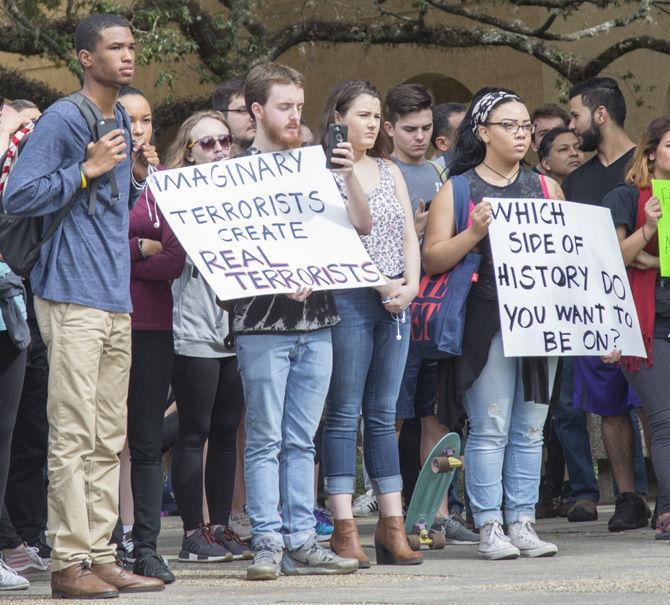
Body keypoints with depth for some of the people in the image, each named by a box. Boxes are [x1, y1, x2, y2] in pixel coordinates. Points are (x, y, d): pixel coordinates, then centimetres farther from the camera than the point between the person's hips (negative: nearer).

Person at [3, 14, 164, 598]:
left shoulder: (122, 122, 19)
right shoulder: (61, 120, -7)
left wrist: (133, 177, 9)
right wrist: (88, 169, -15)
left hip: (117, 300, 9)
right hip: (73, 299, -9)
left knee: (108, 440, 9)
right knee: (74, 436, -10)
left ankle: (101, 555, 12)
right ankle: (70, 562, -9)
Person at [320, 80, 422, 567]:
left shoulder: (390, 172, 18)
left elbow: (409, 234, 14)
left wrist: (411, 284, -3)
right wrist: (380, 284, -14)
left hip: (396, 303, 6)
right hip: (347, 300, -6)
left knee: (384, 415, 7)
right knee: (345, 414, -5)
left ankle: (392, 525, 7)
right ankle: (344, 528, -5)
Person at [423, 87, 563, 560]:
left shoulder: (546, 188, 15)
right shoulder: (458, 189, 3)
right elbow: (433, 259, -3)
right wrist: (474, 232, -16)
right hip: (486, 321, -4)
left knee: (531, 428, 4)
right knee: (490, 428, -6)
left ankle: (523, 522, 8)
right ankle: (490, 526, -3)